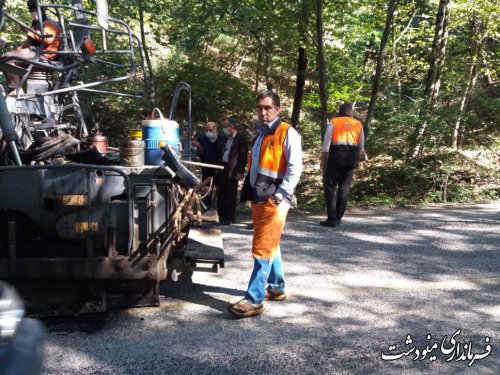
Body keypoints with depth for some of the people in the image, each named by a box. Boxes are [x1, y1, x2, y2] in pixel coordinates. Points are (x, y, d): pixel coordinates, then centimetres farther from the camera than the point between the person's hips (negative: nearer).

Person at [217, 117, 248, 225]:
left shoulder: (241, 139, -7)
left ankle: (230, 218, 7)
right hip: (223, 168, 7)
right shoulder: (226, 138, 16)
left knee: (231, 194, -1)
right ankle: (222, 216, 20)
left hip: (232, 170, -7)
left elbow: (243, 157, -10)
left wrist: (240, 172, -15)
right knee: (221, 193, 10)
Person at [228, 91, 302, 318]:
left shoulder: (287, 133, -9)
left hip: (274, 201, -9)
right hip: (259, 198, 9)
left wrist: (280, 196, -19)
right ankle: (277, 288, 31)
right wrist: (252, 194, 16)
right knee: (270, 245, 17)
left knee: (262, 249, -9)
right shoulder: (261, 134, 17)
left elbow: (295, 168, -16)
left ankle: (254, 300, -6)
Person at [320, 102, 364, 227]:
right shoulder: (358, 124, 11)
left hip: (336, 155, -3)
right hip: (351, 157, 3)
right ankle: (338, 218, 14)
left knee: (330, 186, 1)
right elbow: (361, 146, 12)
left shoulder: (333, 122, 2)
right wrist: (357, 160, 23)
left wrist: (323, 159, 1)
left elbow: (326, 142, -4)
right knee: (344, 187, 10)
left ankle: (332, 219, -4)